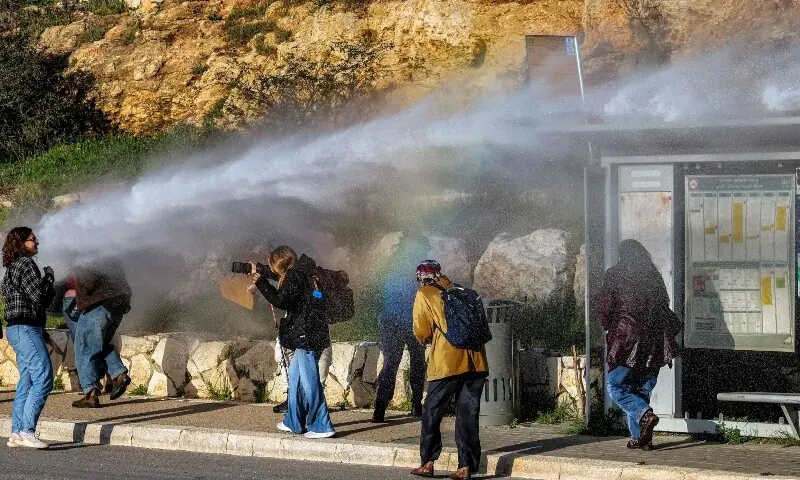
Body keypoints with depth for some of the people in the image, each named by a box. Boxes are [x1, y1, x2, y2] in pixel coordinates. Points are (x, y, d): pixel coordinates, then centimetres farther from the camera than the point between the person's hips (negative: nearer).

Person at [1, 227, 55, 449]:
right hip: (27, 328, -10)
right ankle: (27, 431, -20)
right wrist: (49, 276, -2)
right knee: (43, 379, -14)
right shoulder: (26, 264, -12)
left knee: (26, 382, 11)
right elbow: (39, 296, -19)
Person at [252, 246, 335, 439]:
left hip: (307, 334, -11)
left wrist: (261, 281, -15)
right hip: (306, 335, 11)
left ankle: (321, 426, -8)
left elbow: (281, 301, -21)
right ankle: (294, 422, 25)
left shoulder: (293, 277, -13)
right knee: (295, 375, 18)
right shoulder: (300, 274, 17)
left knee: (309, 380, -8)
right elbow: (284, 299, 21)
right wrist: (260, 282, 17)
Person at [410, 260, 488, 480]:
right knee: (468, 413, 6)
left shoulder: (424, 295, 6)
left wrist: (428, 338, 25)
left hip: (447, 362, -4)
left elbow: (421, 333, 5)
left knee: (432, 412, 8)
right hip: (475, 360, 4)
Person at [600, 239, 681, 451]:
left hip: (626, 338, -5)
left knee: (616, 386, 2)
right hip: (653, 341, 5)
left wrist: (609, 331, 15)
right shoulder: (654, 276, 11)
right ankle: (639, 438, 7)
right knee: (642, 389, 12)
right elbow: (665, 308, 11)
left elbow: (606, 308, -2)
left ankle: (645, 413, -22)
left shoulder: (614, 275, -1)